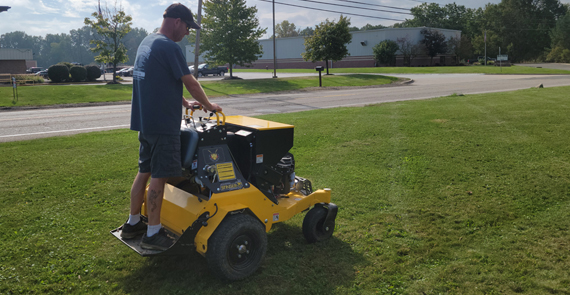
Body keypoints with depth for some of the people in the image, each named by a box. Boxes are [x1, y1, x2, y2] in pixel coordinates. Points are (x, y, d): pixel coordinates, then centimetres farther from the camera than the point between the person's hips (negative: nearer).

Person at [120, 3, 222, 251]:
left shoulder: (146, 43, 15)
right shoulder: (169, 47, -16)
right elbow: (191, 83, -13)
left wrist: (184, 102, 21)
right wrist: (208, 105, 2)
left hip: (144, 121, 9)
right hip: (163, 124, -9)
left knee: (144, 172, 16)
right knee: (158, 177, -3)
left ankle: (133, 223, 26)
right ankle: (153, 234, 5)